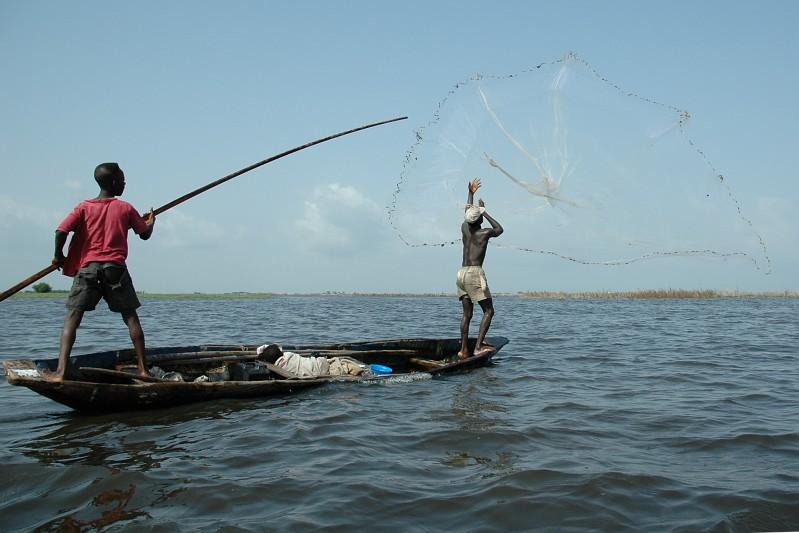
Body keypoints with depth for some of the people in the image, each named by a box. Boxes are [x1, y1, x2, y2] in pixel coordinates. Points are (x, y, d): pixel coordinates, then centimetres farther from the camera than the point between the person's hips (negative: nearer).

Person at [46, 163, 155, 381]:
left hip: (88, 266, 0)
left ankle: (61, 371, -10)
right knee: (131, 317, 10)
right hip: (116, 268, 0)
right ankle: (142, 369, 11)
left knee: (72, 317, 1)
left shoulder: (83, 207, 4)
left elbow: (61, 231, -7)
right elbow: (145, 234, 14)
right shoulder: (126, 208, 5)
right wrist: (150, 221, 37)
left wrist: (58, 256, 9)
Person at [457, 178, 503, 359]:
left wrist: (471, 192, 42)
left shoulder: (464, 228, 10)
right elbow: (499, 229, 19)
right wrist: (485, 212, 19)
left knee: (467, 314, 10)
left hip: (461, 273, 7)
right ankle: (478, 346, -12)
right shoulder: (485, 232, -4)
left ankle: (463, 349, 9)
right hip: (475, 273, -7)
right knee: (488, 311, -2)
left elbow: (468, 211, 30)